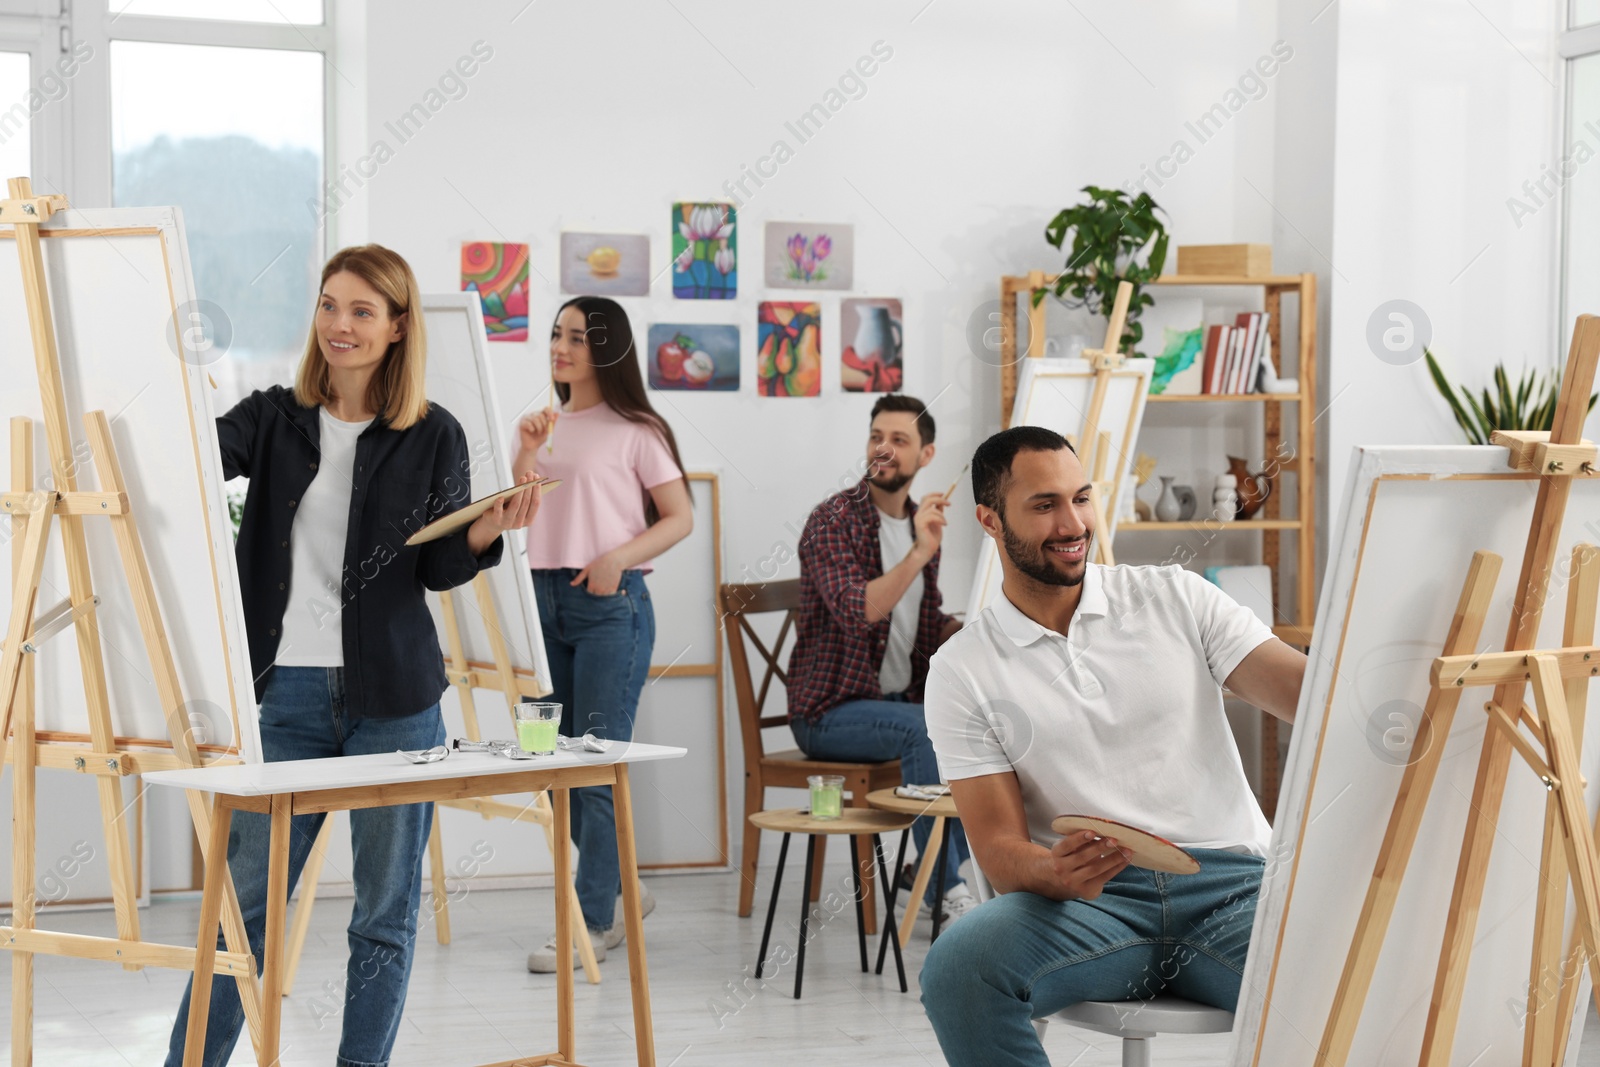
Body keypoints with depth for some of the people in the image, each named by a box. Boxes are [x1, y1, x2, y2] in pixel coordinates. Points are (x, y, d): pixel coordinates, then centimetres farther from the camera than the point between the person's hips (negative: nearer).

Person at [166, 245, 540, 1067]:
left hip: (392, 698, 0)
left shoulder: (433, 436, 4)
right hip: (285, 690, 0)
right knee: (244, 900, 2)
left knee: (386, 912, 6)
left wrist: (491, 530, -15)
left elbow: (439, 569, 3)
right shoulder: (273, 419, 6)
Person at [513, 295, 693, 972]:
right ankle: (618, 892, 25)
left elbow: (679, 518, -2)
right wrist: (526, 454, -5)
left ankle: (592, 921, -4)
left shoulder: (636, 431, -2)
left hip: (611, 605, -6)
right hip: (547, 598, 6)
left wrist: (619, 557, -16)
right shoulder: (546, 425, 13)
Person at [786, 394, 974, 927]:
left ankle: (939, 869, -2)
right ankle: (943, 889, -25)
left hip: (900, 697, 8)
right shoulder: (834, 521, -12)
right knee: (923, 728, -33)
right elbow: (855, 612, -28)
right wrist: (921, 553, -33)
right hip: (831, 710, -7)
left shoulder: (920, 524, 12)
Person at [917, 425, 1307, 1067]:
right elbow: (999, 847, 2)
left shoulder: (1175, 597, 12)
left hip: (1229, 884, 0)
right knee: (955, 969, -32)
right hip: (1088, 899, 0)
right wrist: (1055, 873, -23)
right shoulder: (962, 671, 8)